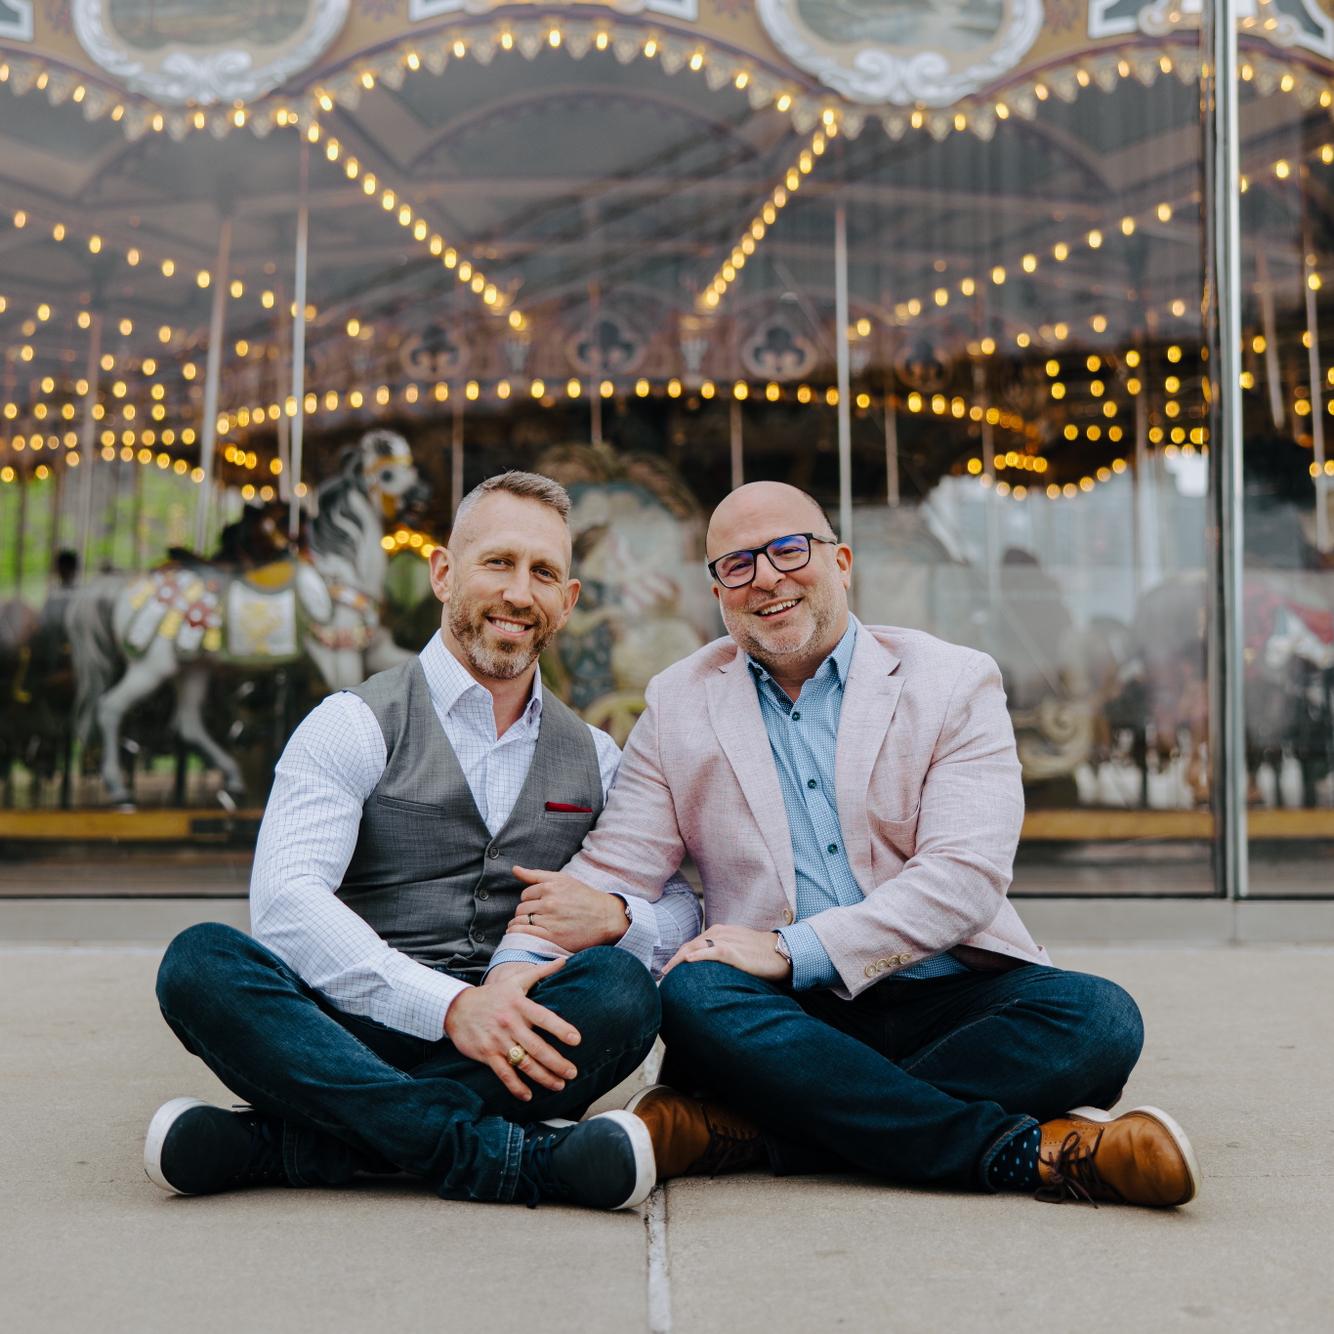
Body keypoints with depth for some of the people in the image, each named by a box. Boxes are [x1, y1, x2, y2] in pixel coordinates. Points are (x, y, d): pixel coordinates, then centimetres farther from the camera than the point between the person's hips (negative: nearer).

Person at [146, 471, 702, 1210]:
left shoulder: (595, 759, 17)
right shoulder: (354, 726, 2)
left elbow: (684, 911, 16)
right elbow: (283, 900, -13)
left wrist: (617, 918, -8)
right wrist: (451, 1005, -25)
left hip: (516, 1056, 3)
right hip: (352, 1035, -2)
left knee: (621, 987, -28)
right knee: (200, 961, -28)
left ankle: (279, 1143, -27)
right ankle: (514, 1158, -35)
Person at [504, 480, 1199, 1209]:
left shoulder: (953, 683, 4)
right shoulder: (678, 705, 12)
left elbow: (965, 876, -8)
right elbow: (608, 873, 5)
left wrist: (793, 951, -17)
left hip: (945, 999, 0)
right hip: (790, 1015, 0)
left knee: (1099, 1017, -27)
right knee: (692, 995, -31)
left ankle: (748, 1129, -30)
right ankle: (1022, 1150, -29)